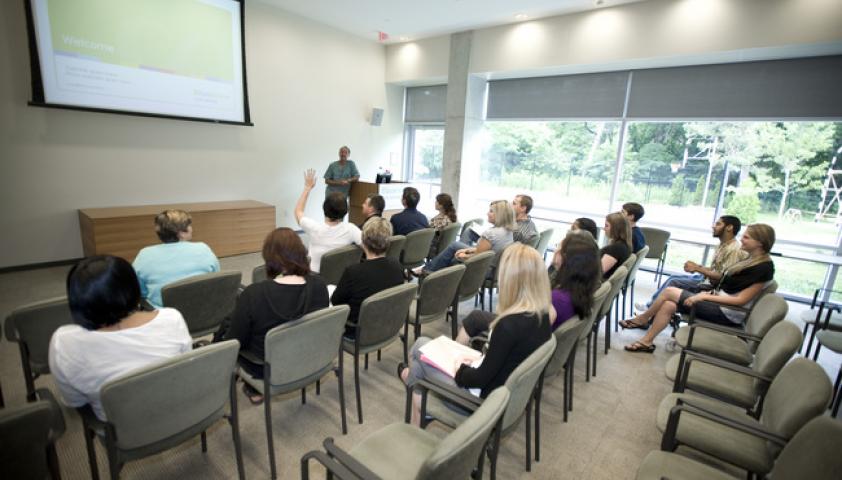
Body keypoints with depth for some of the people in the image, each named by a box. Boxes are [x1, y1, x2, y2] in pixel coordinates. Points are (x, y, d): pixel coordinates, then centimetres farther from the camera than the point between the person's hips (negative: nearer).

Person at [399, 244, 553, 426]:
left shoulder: (510, 324, -34)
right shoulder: (545, 314, -7)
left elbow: (481, 379, -24)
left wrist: (460, 368, -4)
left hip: (486, 399, -7)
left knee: (420, 346, 9)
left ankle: (410, 376, 42)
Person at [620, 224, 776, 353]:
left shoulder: (764, 267, -16)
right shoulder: (750, 259, 12)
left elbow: (741, 300, -20)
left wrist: (705, 297, -21)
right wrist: (709, 294, 5)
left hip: (727, 313, -8)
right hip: (720, 304, 8)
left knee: (669, 292, -13)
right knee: (668, 305, -10)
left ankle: (642, 319, 3)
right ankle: (647, 342, -3)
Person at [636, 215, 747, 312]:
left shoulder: (734, 249, -21)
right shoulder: (722, 245, 11)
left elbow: (724, 277, -26)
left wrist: (698, 268, -21)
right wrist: (697, 267, -1)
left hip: (712, 286, -10)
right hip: (706, 279, 10)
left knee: (674, 282, -15)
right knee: (673, 277, 4)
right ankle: (652, 304, 4)